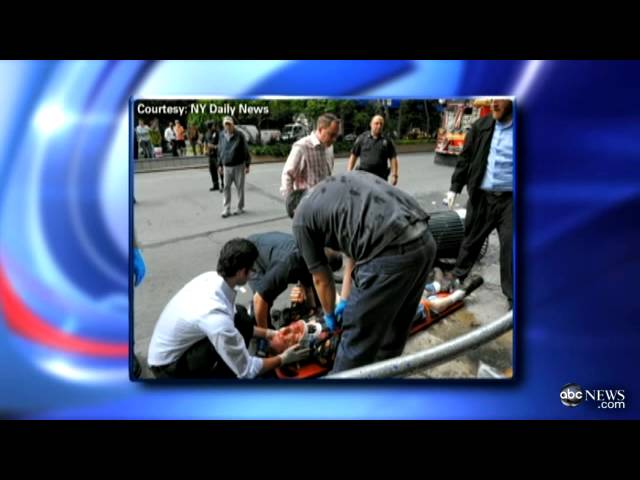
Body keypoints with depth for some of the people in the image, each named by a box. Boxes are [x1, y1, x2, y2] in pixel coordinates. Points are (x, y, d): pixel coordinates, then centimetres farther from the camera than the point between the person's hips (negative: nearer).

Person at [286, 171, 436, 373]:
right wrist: (345, 300, 42)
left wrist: (329, 314, 39)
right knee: (395, 329, 29)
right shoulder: (340, 185, 32)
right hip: (425, 241, 9)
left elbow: (322, 280, 19)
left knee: (357, 339, 12)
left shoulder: (301, 217, 11)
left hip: (390, 254, -8)